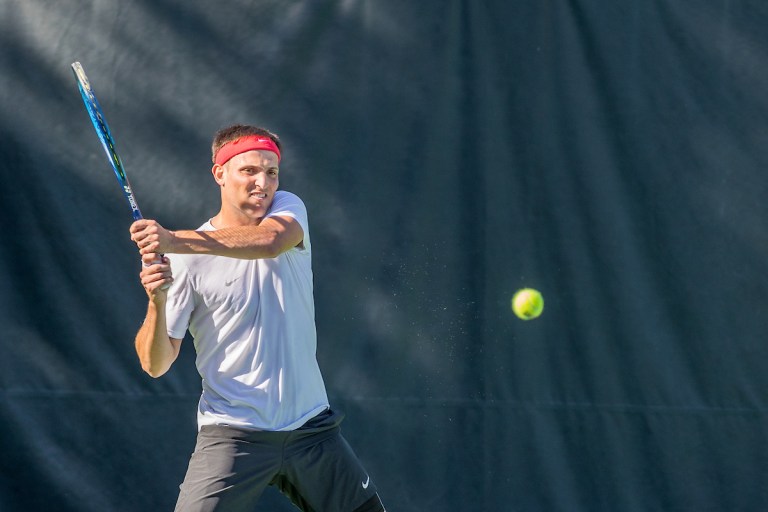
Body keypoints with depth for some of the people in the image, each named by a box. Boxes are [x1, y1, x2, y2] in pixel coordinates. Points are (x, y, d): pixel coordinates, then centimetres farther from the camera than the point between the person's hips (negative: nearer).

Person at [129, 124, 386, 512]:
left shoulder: (288, 208, 2)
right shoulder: (187, 259, -7)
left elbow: (269, 241, -25)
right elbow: (154, 364, -9)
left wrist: (175, 241, -37)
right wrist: (157, 302, -30)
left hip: (311, 426, 4)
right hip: (233, 433, -3)